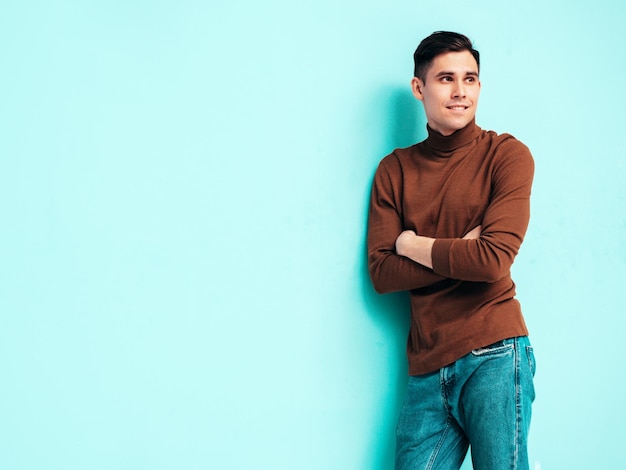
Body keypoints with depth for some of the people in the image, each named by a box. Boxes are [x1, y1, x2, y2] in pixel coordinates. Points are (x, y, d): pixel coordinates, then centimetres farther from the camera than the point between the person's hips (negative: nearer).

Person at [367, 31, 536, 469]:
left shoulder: (508, 155, -2)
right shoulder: (395, 170, 9)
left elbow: (494, 260, -15)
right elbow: (381, 274, 0)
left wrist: (412, 245, -2)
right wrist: (461, 252, -10)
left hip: (493, 354, -3)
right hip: (427, 368, 4)